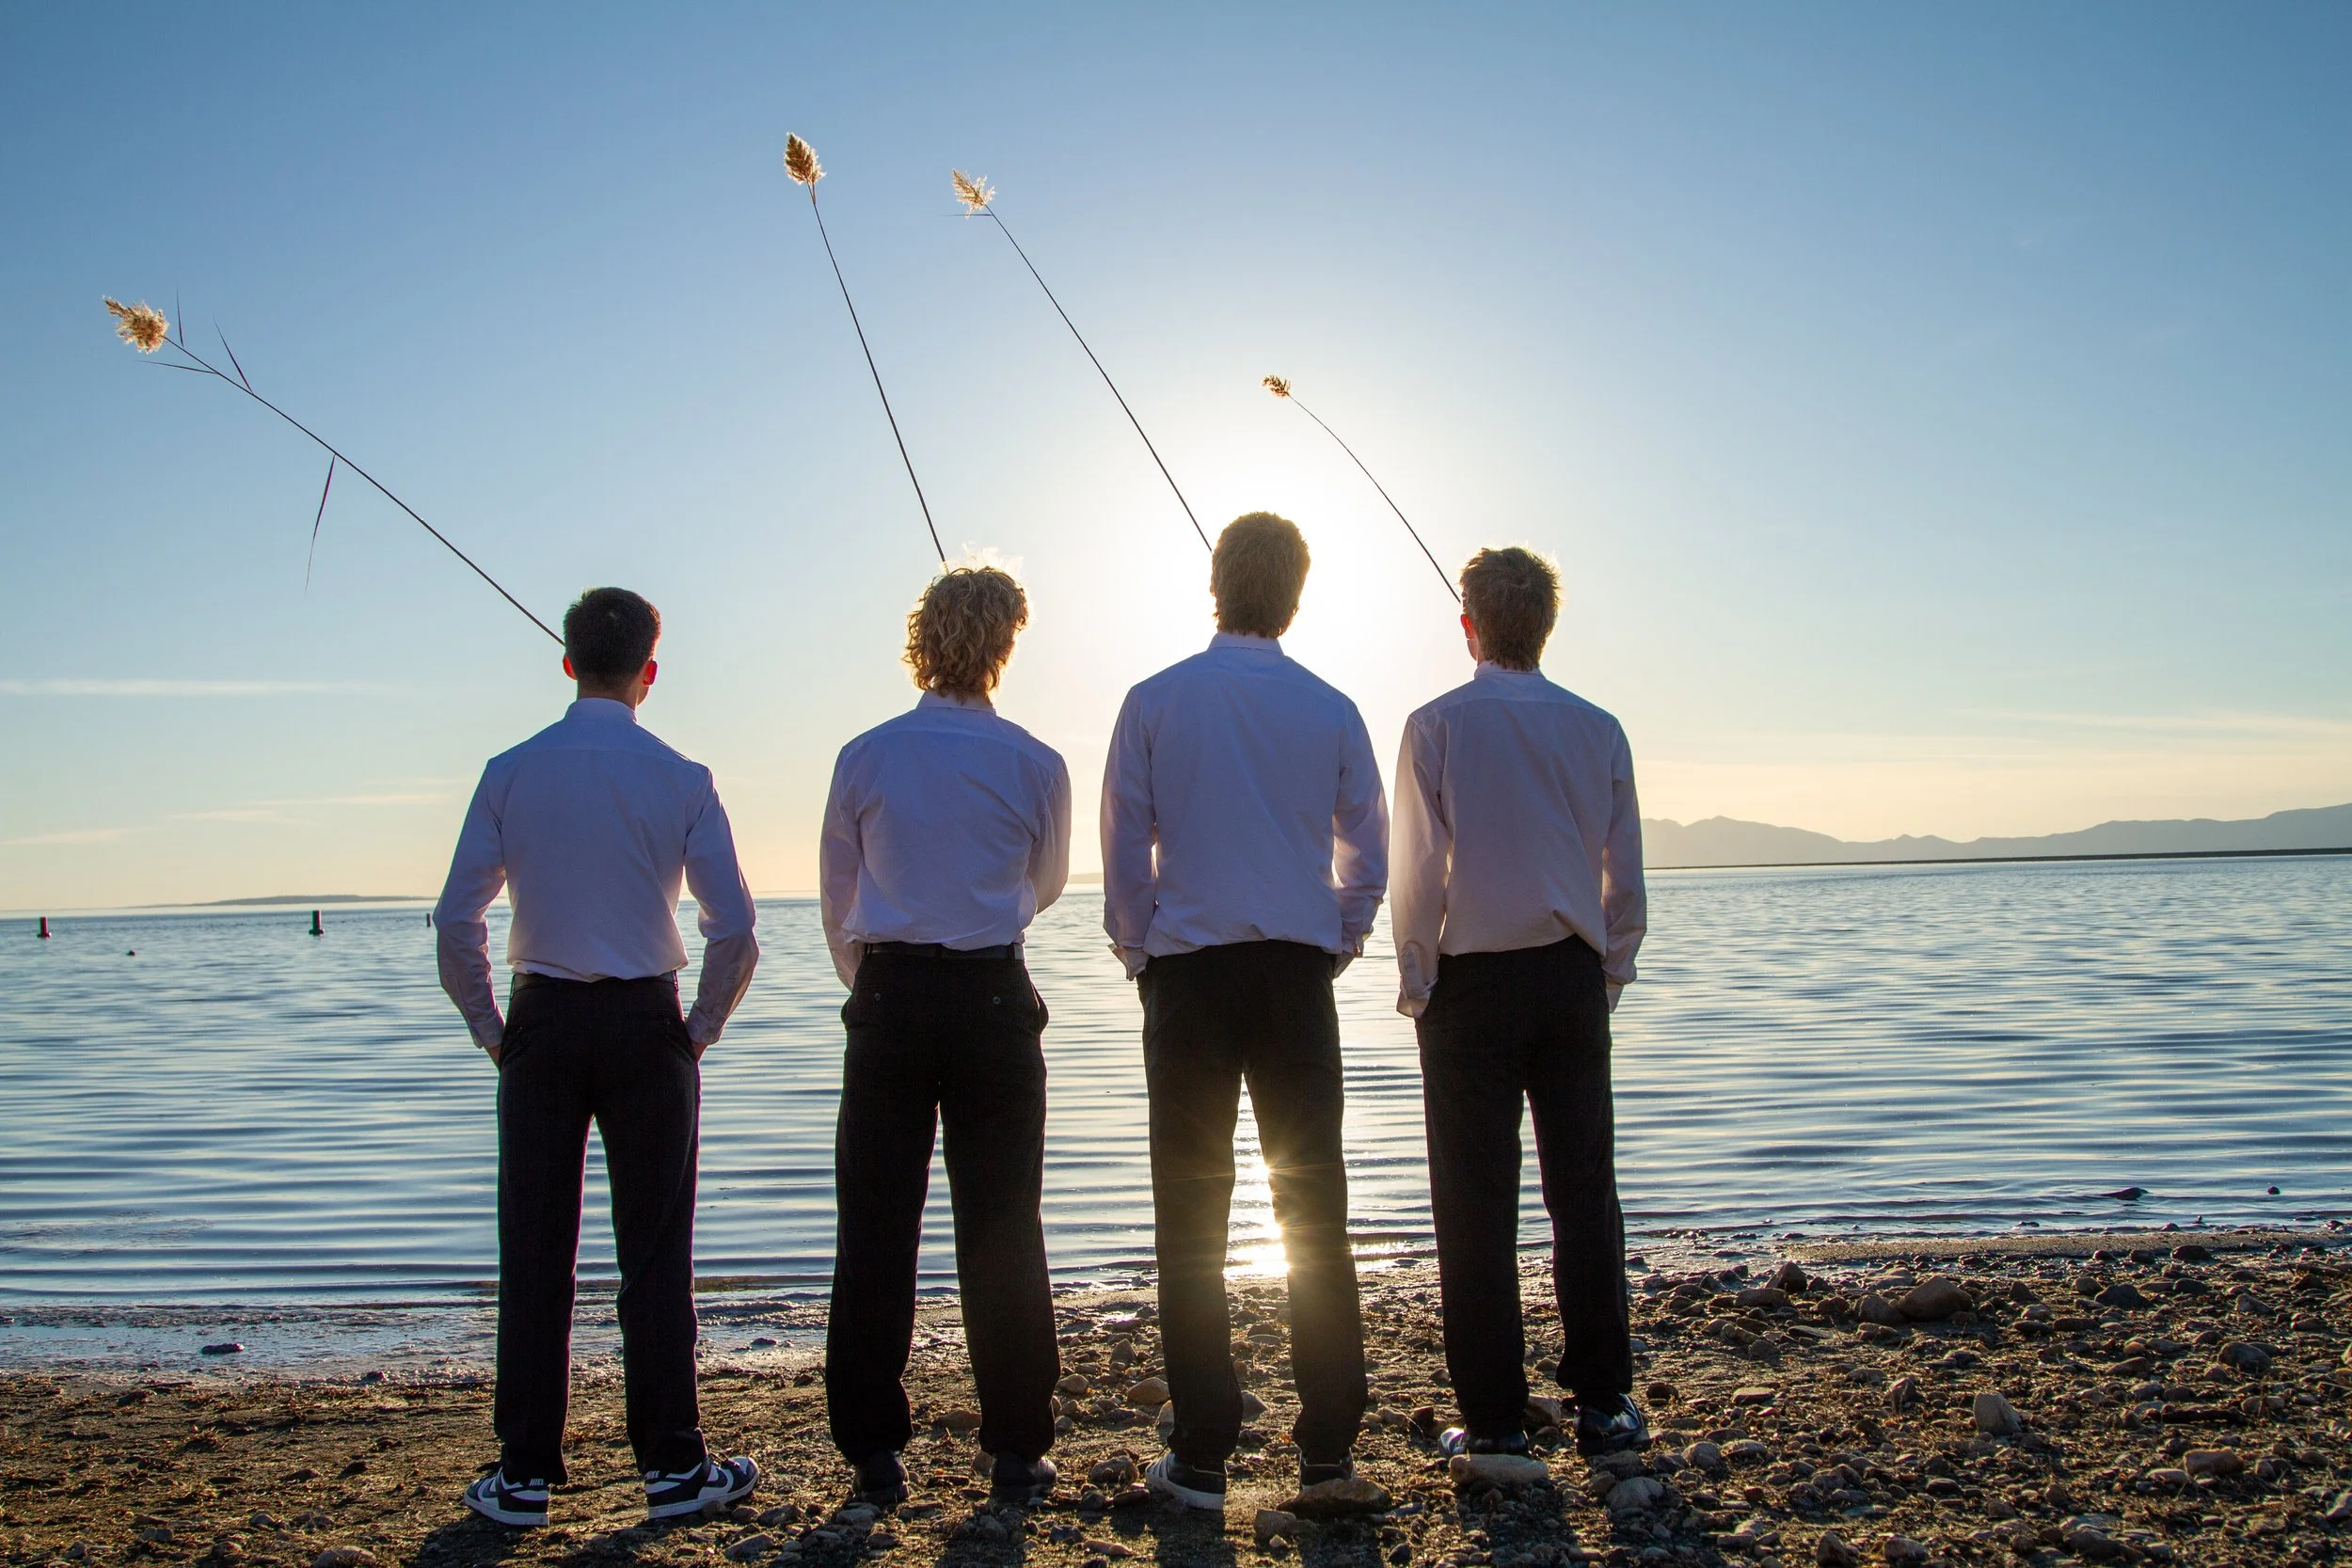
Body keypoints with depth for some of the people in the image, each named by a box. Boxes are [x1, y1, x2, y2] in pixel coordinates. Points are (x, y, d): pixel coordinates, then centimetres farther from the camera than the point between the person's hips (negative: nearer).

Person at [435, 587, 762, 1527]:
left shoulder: (511, 773, -1)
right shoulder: (679, 779, -5)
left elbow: (455, 923, -3)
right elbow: (733, 929, -7)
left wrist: (491, 1030, 8)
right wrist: (702, 1029, 6)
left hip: (541, 1025, 1)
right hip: (646, 1024, -1)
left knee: (534, 1256, 9)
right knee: (655, 1255, 7)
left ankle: (525, 1475, 15)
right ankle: (673, 1467, 13)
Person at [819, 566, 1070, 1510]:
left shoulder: (865, 758, 0)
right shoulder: (1033, 763, -2)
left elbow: (838, 900, 8)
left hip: (887, 1003, 1)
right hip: (992, 999, -1)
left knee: (876, 1227, 8)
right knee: (1001, 1229, 6)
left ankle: (873, 1451, 15)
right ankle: (1016, 1451, 12)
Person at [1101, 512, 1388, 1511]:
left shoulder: (1155, 702, -1)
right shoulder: (1331, 711, 3)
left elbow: (1123, 856, 0)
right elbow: (1369, 862, 7)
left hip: (1189, 975, -1)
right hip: (1298, 976, 1)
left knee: (1192, 1221, 4)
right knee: (1314, 1210, 8)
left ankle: (1202, 1457, 7)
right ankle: (1328, 1442, 13)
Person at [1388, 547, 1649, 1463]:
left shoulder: (1438, 725, -5)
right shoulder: (1597, 729, 4)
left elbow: (1418, 874, -8)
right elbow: (1624, 879, 5)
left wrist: (1417, 985, 2)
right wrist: (1609, 975, 16)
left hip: (1473, 982, -3)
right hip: (1573, 977, 3)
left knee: (1477, 1205, 3)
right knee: (1584, 1192, 11)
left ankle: (1495, 1418, 8)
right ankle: (1604, 1403, 17)